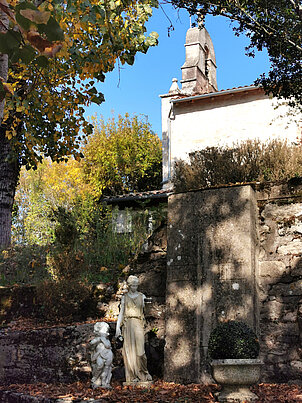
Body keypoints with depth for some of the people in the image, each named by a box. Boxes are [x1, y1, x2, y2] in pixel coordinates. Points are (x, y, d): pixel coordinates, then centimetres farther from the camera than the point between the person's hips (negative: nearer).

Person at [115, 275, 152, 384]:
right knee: (129, 350, -2)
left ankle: (144, 373, 14)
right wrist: (118, 327, 1)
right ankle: (132, 376, 4)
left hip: (138, 324, 0)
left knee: (140, 349, -8)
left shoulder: (142, 296, 9)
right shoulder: (124, 297, 9)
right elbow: (121, 313, 7)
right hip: (127, 324, 1)